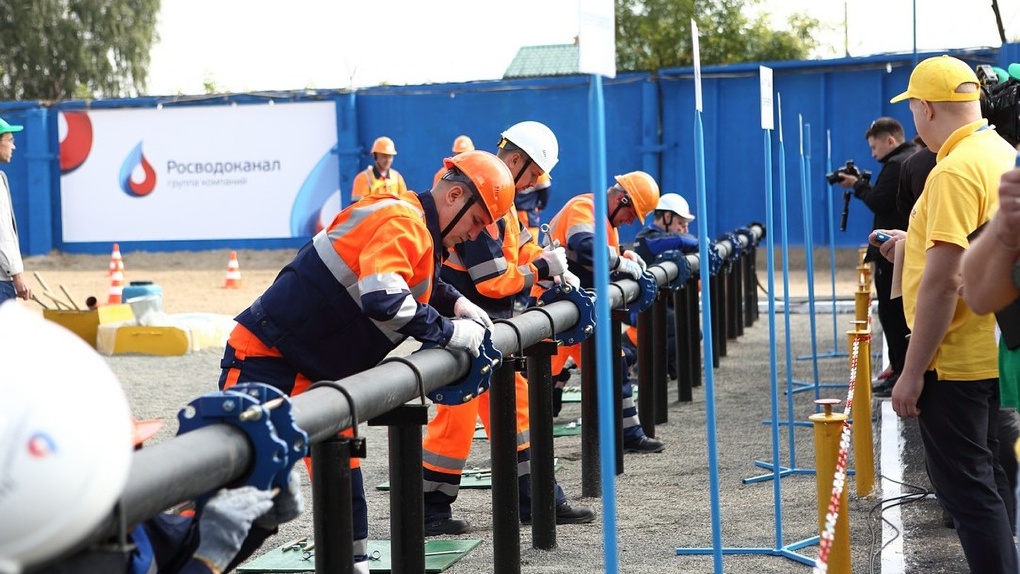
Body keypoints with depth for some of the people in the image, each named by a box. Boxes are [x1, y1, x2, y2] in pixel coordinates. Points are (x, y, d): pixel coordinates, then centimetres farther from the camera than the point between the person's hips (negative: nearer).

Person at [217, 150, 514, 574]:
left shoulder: (416, 229, 12)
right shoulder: (401, 223, -19)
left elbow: (422, 284, 31)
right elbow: (383, 300, -33)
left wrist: (459, 305, 10)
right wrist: (449, 332, -21)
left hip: (316, 372, 10)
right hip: (266, 359, -10)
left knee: (343, 475, 13)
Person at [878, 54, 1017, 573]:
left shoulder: (955, 170, -19)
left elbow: (944, 282, -24)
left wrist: (912, 373, -20)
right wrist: (917, 245, 24)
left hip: (957, 357, -10)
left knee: (965, 487, -4)